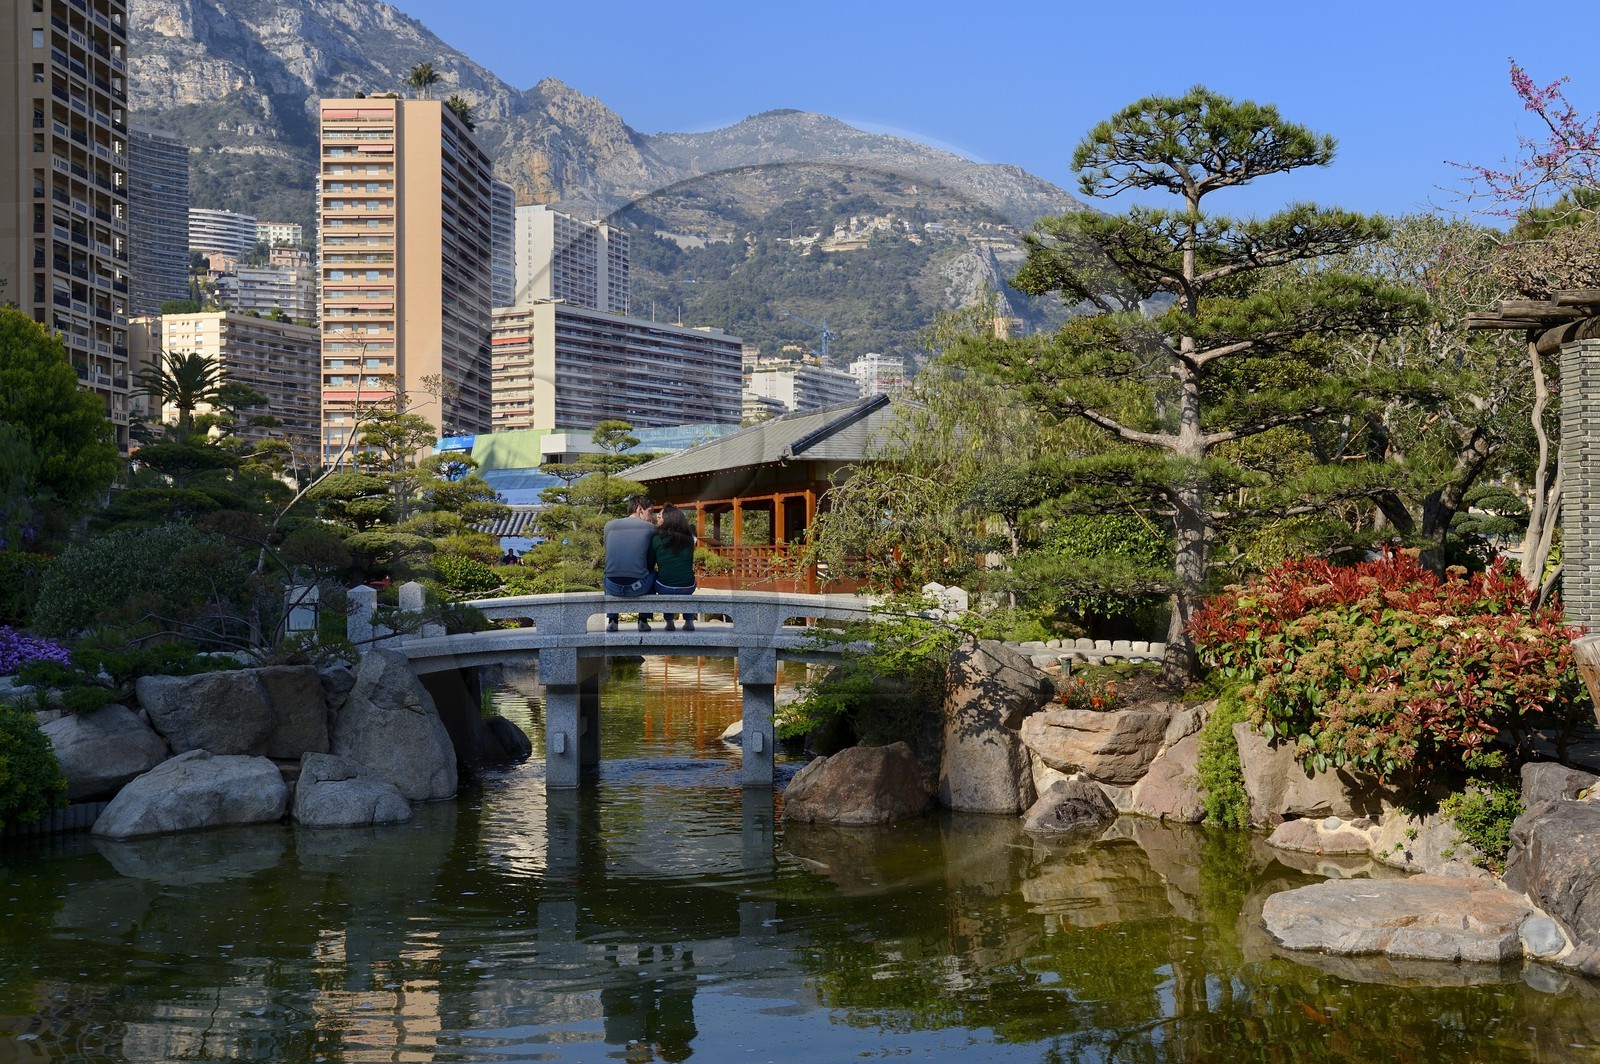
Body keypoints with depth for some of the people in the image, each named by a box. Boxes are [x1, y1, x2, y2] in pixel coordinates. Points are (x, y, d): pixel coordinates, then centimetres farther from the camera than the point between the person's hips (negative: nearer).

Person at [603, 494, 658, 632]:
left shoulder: (609, 525, 9)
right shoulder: (650, 528, 1)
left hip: (613, 588, 2)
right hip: (638, 588, -2)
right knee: (652, 575, 33)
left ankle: (612, 621, 30)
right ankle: (643, 621, 28)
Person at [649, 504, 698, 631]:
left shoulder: (657, 539, -3)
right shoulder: (688, 539, 5)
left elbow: (649, 565, 6)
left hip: (665, 588, -2)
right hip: (688, 589, 2)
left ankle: (669, 622, 28)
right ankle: (689, 621, 30)